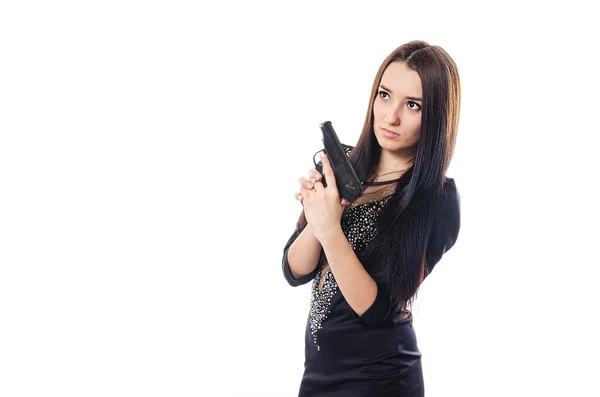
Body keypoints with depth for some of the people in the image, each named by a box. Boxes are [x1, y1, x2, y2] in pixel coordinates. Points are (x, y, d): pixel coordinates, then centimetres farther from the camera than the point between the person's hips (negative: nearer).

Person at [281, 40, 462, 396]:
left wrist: (331, 232, -30)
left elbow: (377, 309, -20)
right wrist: (318, 218, -20)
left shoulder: (439, 200, -16)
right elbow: (295, 272, -3)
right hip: (317, 365, 5)